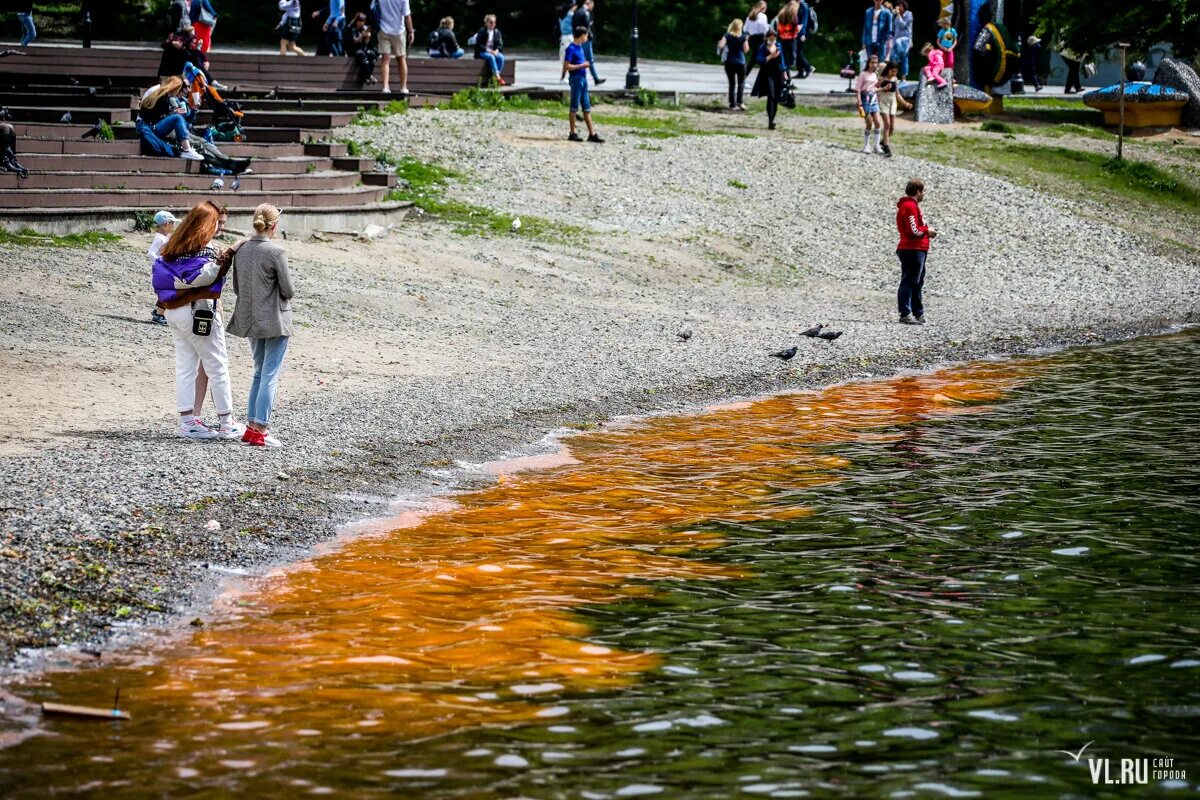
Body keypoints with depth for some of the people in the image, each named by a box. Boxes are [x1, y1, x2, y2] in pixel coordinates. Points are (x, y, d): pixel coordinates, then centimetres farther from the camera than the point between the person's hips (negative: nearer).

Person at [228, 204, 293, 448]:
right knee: (270, 376, -1)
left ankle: (252, 426, 18)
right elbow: (288, 290, -12)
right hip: (275, 321, -7)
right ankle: (260, 430, -3)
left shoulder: (241, 251, 2)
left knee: (259, 373, 18)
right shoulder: (277, 252, -17)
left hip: (250, 320, 7)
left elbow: (237, 287, 9)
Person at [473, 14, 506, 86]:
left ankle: (496, 76, -32)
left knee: (501, 57, -29)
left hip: (494, 52, 4)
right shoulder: (482, 31, -1)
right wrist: (489, 50, -18)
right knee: (491, 57, -36)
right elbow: (479, 45, -7)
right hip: (483, 52, -4)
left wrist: (496, 50, -14)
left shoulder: (497, 32, 12)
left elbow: (500, 44, 8)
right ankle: (498, 77, -43)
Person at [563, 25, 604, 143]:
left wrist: (585, 64, 5)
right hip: (576, 79, -9)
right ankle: (573, 133, 5)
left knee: (587, 108, 7)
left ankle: (592, 134, 8)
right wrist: (581, 65, -15)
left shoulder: (580, 47, 14)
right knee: (575, 107, -2)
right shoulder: (571, 48, -12)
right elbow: (566, 66, -17)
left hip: (583, 78, 9)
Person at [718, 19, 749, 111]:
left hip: (729, 62, 2)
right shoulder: (743, 37, -5)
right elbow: (746, 50, -5)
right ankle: (739, 101, -12)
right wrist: (747, 40, 8)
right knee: (741, 82, 6)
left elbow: (720, 46, -13)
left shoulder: (727, 36, -2)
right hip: (740, 62, -2)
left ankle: (732, 103, 9)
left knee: (731, 83, 11)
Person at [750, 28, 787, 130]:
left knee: (776, 98, 7)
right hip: (768, 75, -5)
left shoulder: (778, 46, 10)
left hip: (778, 75, 5)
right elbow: (759, 60, -16)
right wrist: (770, 56, -24)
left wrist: (784, 73, 19)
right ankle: (770, 121, -17)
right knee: (771, 97, -15)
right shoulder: (763, 48, -5)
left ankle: (772, 119, 19)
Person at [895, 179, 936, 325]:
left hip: (917, 250, 11)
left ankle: (919, 314, 25)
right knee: (909, 282, -9)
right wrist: (927, 230, -7)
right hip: (913, 251, -11)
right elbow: (913, 231, -22)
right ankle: (905, 314, -9)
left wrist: (926, 231, 8)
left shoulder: (912, 205, 20)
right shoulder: (910, 206, -15)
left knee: (917, 283, 17)